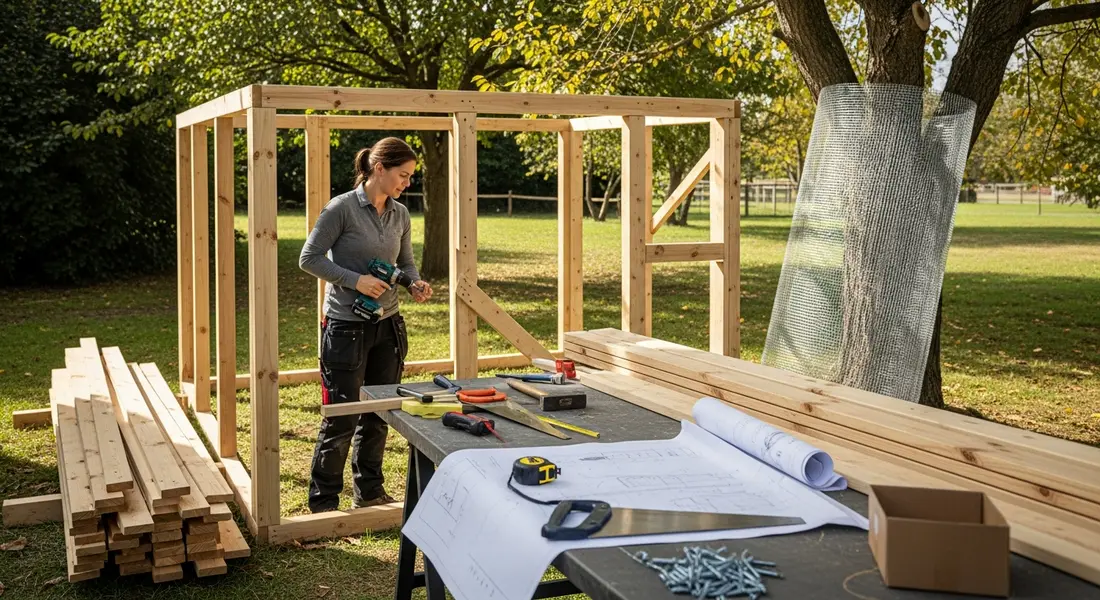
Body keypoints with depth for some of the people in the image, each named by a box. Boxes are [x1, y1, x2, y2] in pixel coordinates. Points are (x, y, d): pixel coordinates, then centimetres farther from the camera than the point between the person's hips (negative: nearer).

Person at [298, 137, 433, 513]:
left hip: (387, 326, 6)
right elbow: (309, 259, -10)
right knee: (342, 418, -1)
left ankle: (369, 491, 29)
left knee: (379, 414, 14)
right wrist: (355, 280, -19)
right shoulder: (342, 209, -12)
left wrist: (416, 283, -5)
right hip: (346, 327, -6)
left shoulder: (400, 214, 6)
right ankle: (323, 502, 13)